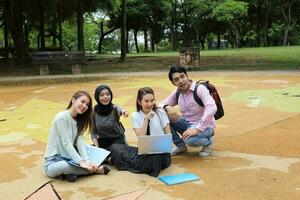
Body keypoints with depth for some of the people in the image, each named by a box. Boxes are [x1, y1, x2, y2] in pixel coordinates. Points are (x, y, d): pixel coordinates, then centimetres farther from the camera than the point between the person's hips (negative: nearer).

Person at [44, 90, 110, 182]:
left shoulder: (79, 120, 8)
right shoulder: (61, 117, -15)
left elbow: (80, 141, -6)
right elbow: (66, 143, -22)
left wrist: (86, 160, -22)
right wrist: (81, 162, -29)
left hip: (68, 158, 8)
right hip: (53, 162, -8)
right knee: (66, 166, -40)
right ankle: (95, 169, -18)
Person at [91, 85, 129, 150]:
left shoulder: (115, 108, -11)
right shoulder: (94, 112, -4)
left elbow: (120, 110, -36)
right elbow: (93, 132, 3)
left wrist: (123, 111, -59)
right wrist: (97, 148, -9)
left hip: (118, 142, -1)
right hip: (102, 144, 2)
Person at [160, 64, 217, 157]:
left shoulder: (200, 89, -20)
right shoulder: (177, 93, 0)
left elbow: (212, 108, -34)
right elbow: (161, 104, 3)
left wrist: (197, 129, -40)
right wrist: (167, 107, -23)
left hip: (204, 125, -6)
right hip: (187, 124, 6)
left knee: (190, 139, -38)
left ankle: (208, 142, -1)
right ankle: (180, 145, 4)